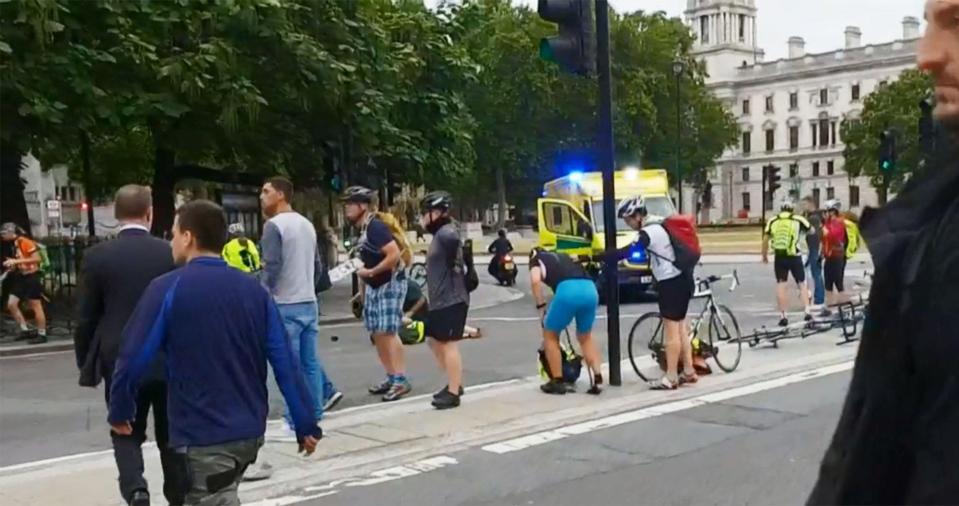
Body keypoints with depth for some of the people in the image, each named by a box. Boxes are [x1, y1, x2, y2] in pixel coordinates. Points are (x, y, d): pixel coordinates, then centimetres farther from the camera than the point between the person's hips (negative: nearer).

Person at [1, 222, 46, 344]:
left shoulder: (25, 242, -14)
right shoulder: (14, 244, 12)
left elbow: (37, 258, -23)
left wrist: (16, 261, -24)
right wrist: (12, 265, 4)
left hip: (32, 277, -9)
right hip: (21, 277, 9)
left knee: (35, 306, -3)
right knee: (11, 304, 3)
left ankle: (42, 335, 4)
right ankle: (25, 330, 12)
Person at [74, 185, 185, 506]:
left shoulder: (96, 256, -6)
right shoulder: (172, 253, -5)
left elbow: (87, 318, -2)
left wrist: (86, 364, 10)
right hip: (170, 361, 1)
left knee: (126, 433, 11)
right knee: (171, 436, 14)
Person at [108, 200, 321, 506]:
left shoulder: (167, 289, -10)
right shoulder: (254, 290, 2)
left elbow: (134, 358, -10)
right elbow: (285, 362, -1)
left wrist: (119, 411, 7)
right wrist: (306, 425, 2)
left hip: (204, 436, -5)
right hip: (250, 430, 6)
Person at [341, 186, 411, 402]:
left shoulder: (376, 227, -17)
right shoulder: (362, 230, 13)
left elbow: (394, 255, -27)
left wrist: (371, 272, -20)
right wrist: (363, 290, 18)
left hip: (390, 284, -10)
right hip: (374, 287, 10)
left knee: (388, 332, -13)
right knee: (377, 334, 10)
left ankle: (401, 380, -9)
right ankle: (391, 377, 18)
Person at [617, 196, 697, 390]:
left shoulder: (648, 232, -17)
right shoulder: (659, 226, 13)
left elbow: (627, 252, -27)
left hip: (671, 283, -10)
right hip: (682, 279, 10)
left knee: (671, 329, -5)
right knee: (680, 327, 15)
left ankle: (670, 378, -2)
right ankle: (689, 371, 22)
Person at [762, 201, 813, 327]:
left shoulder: (773, 221, 6)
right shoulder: (798, 219, 3)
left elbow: (765, 239, 2)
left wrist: (764, 255, 13)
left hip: (779, 257, 1)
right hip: (794, 256, -1)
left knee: (781, 285, 5)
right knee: (802, 284, 11)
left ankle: (782, 316, 3)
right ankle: (807, 311, 2)